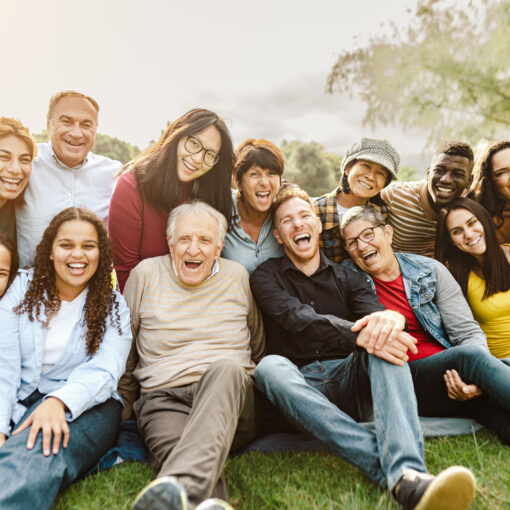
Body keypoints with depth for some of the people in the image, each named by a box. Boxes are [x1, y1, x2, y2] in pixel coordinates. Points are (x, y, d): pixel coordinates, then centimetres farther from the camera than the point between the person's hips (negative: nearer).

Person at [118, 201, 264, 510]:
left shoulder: (238, 276, 11)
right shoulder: (146, 274, 8)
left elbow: (257, 348, 20)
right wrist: (122, 414, 13)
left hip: (229, 392, 0)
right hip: (164, 399, 0)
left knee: (226, 368, -37)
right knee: (175, 453, -35)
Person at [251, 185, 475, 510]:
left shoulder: (347, 278, 15)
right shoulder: (266, 276, 6)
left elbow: (374, 311, -6)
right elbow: (300, 319, -14)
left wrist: (391, 318, -32)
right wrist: (358, 336, -31)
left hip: (351, 379, 2)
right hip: (302, 391, -1)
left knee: (384, 337, -25)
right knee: (270, 367, -33)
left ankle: (407, 470, -45)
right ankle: (401, 477, -43)